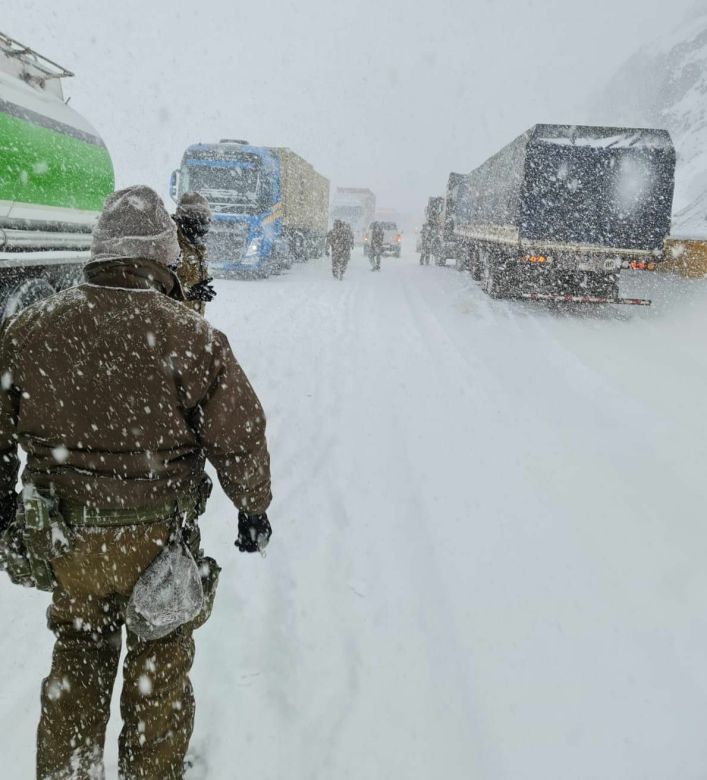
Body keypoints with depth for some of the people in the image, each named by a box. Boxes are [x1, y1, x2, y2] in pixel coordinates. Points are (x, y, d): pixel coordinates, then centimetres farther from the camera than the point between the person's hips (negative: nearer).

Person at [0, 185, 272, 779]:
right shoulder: (191, 337, -18)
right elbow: (239, 437, -12)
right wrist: (254, 508, 5)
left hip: (63, 542, 3)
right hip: (157, 543, -3)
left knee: (77, 661, 28)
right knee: (159, 670, 21)